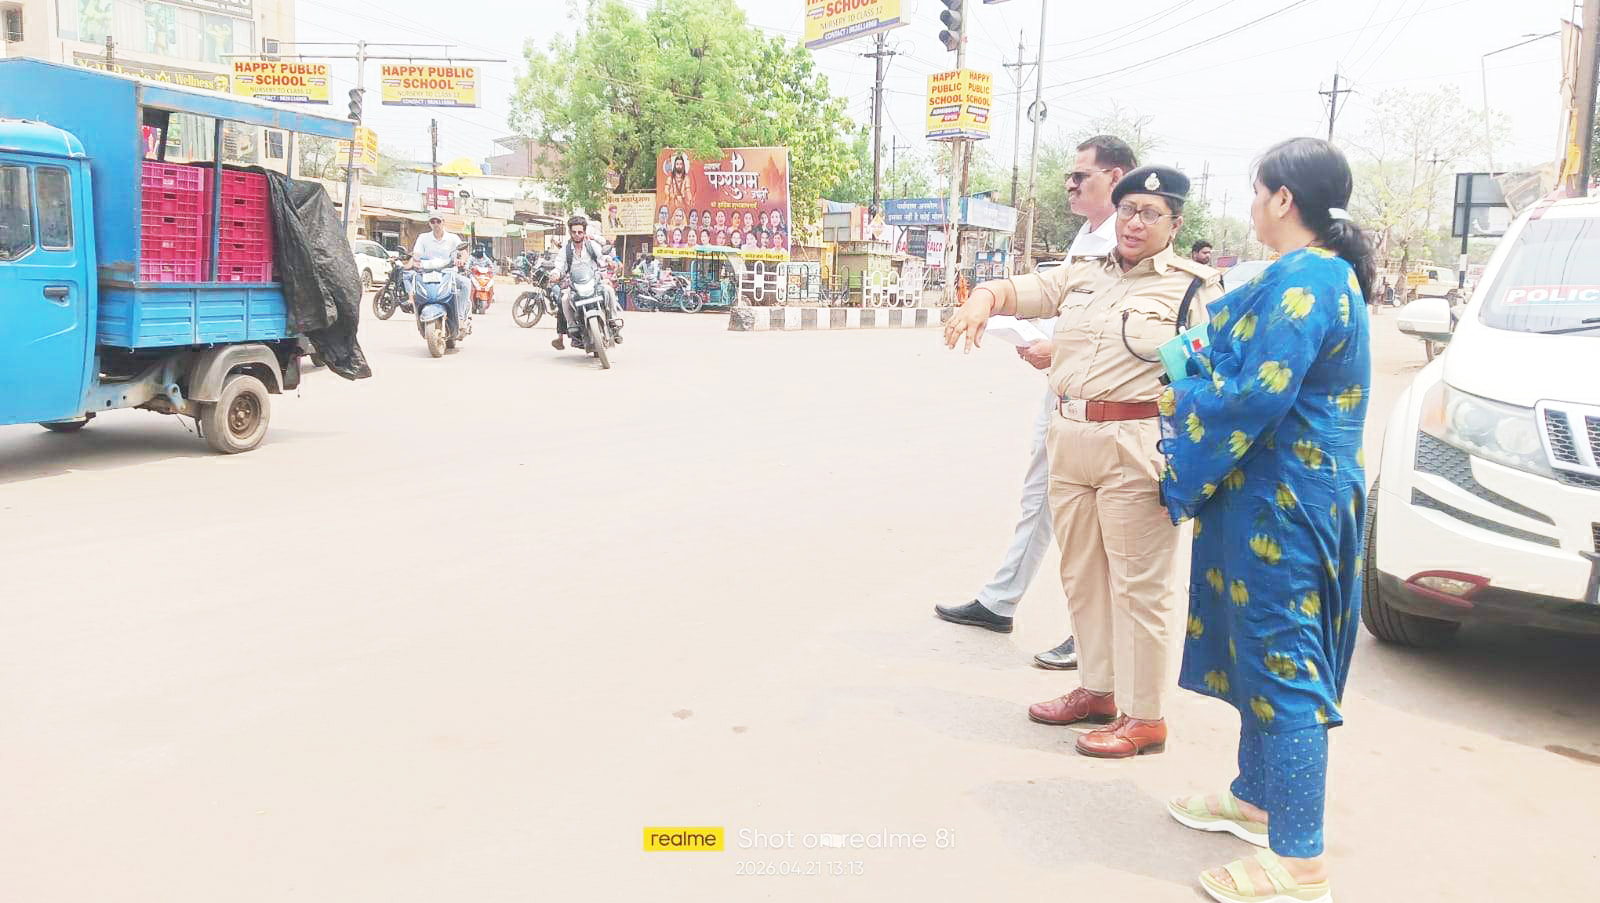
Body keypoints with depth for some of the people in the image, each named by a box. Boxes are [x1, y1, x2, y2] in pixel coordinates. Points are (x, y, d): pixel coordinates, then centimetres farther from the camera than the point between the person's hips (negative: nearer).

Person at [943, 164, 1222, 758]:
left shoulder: (1193, 287, -1)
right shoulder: (1082, 276, 16)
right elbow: (1014, 290, 15)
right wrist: (982, 301, -9)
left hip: (1137, 448, -6)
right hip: (1069, 438, 6)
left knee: (1137, 584, -1)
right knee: (1080, 572, 14)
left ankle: (1143, 717, 10)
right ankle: (1098, 690, 30)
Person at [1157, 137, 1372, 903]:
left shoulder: (1300, 281, -19)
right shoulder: (1327, 274, 14)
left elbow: (1256, 397, -23)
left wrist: (1182, 400, -7)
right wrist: (1198, 378, 8)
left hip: (1281, 502, -11)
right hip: (1285, 496, 11)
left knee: (1281, 661, -5)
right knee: (1265, 650, 20)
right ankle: (1256, 798, 36)